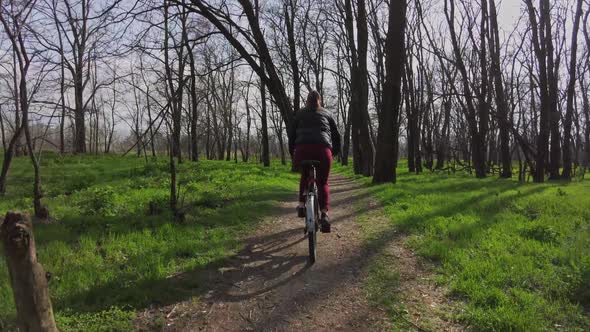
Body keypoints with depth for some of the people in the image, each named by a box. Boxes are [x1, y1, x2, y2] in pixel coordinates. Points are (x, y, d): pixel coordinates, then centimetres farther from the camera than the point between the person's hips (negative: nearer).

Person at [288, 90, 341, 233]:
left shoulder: (300, 114, 23)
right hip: (323, 149, 0)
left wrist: (292, 152, 27)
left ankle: (301, 206, 18)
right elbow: (336, 135, 21)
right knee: (323, 183, 11)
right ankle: (324, 214, -8)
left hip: (302, 149, 1)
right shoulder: (326, 114, 24)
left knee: (305, 176, 29)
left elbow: (292, 133, 18)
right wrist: (335, 152, 33)